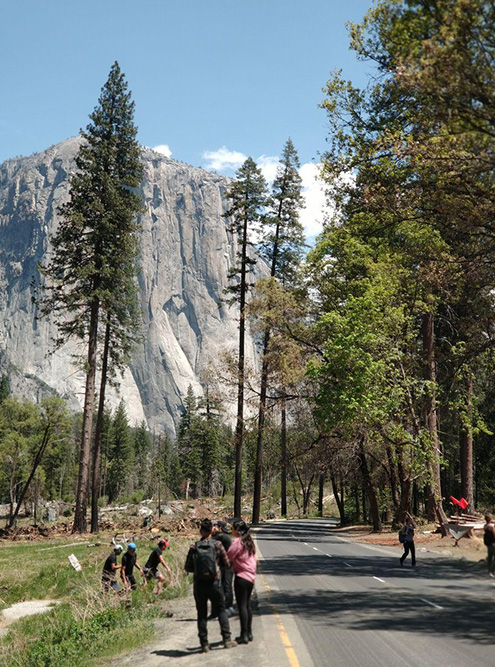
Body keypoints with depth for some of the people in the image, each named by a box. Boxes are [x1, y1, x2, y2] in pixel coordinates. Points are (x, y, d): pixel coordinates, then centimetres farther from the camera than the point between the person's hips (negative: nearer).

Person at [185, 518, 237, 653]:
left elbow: (188, 568, -1)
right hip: (214, 584, -1)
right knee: (221, 610, 14)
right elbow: (226, 564, -2)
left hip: (199, 585, 1)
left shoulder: (194, 547, -4)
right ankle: (227, 639, 8)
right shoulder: (217, 544, -6)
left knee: (202, 614, 10)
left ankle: (204, 644, 8)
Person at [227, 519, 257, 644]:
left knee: (242, 606, -5)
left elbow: (228, 557, -13)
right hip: (251, 576, 8)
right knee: (247, 605, 16)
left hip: (241, 576, -8)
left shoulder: (237, 542, -14)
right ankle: (249, 633, 22)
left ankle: (244, 635, -5)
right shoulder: (250, 542, 12)